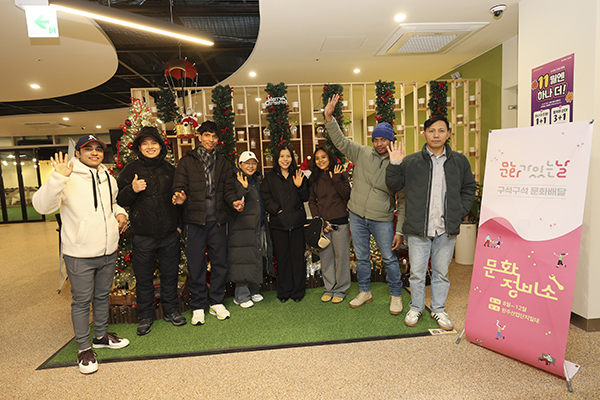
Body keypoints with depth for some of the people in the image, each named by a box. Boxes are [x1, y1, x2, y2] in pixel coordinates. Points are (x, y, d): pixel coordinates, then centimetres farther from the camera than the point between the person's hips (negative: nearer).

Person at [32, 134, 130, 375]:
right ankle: (84, 348, 24)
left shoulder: (108, 179, 9)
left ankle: (101, 336, 38)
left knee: (103, 296, 20)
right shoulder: (68, 178, -12)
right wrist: (58, 178, -35)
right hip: (80, 255, -6)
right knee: (82, 301, 7)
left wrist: (120, 212, 5)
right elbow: (42, 206, -23)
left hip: (108, 252, 6)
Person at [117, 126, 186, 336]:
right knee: (143, 277, 9)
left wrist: (179, 223, 10)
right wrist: (132, 190, -20)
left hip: (169, 234, 2)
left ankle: (171, 310, 29)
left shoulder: (170, 170, 8)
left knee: (170, 274, 12)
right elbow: (119, 200, 0)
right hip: (142, 235, -2)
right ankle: (145, 316, 26)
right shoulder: (131, 170, 1)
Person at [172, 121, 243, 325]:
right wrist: (180, 197, -25)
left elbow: (228, 189, 10)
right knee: (196, 264, 4)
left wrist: (233, 201, -11)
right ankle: (198, 306, 20)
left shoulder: (223, 163, 13)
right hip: (194, 220, -2)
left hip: (218, 220, 3)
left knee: (220, 262, 9)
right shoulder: (186, 161, 5)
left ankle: (216, 302, 26)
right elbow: (179, 186, -2)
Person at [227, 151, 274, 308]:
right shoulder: (236, 181, -8)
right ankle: (241, 295, 10)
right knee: (244, 260, -4)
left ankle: (253, 291, 27)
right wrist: (244, 188, -29)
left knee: (257, 259, 13)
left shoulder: (258, 179, 16)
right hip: (243, 227, -7)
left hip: (259, 226, 8)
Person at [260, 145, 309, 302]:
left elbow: (306, 198, 8)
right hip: (278, 223, -1)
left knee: (297, 256, 5)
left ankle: (298, 291, 19)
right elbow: (265, 196, 0)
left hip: (297, 222, 1)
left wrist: (300, 186, -9)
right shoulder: (269, 177, 6)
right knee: (282, 257, 6)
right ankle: (284, 291, 20)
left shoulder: (298, 175, 10)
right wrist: (276, 209, -11)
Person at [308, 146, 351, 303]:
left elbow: (347, 196, -8)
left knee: (341, 256, 3)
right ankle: (329, 288, 23)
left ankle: (340, 290, 17)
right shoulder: (314, 178, 9)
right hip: (322, 222, 3)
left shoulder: (340, 175, 2)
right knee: (326, 257, 8)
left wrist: (336, 179, -14)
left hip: (339, 222, -2)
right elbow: (312, 201, 8)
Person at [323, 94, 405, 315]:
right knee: (361, 257, 15)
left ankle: (396, 296, 27)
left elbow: (403, 201, -4)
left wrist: (400, 231, -7)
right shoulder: (362, 153, -1)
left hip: (382, 220, -2)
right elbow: (340, 141, -4)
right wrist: (329, 117, -20)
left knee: (390, 259, 7)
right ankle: (364, 292, 35)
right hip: (357, 216, 3)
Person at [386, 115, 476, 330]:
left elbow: (469, 188, 15)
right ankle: (416, 308, 29)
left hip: (447, 230, 2)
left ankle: (439, 309, 32)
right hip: (418, 229, -1)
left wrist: (459, 212, 4)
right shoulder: (411, 161, 0)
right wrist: (394, 165, -13)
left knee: (441, 272, 14)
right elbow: (394, 185, 3)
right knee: (417, 272, 8)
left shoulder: (460, 161, 6)